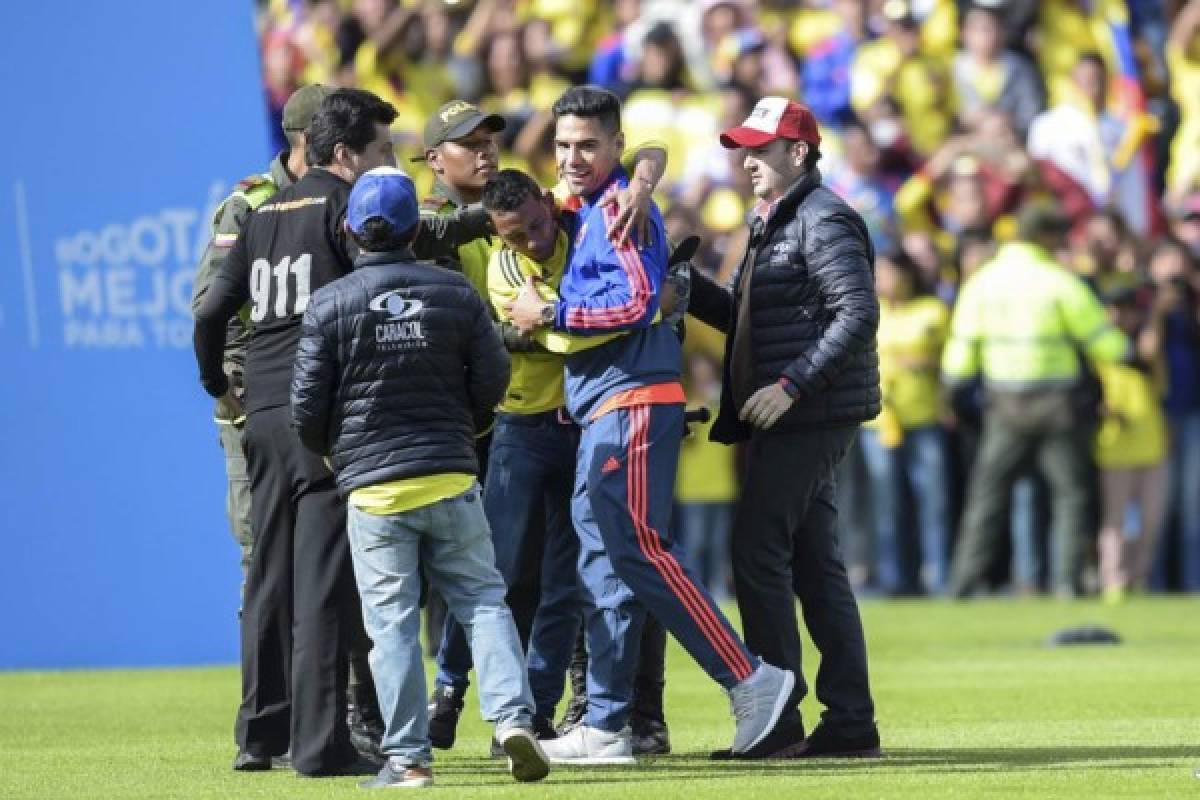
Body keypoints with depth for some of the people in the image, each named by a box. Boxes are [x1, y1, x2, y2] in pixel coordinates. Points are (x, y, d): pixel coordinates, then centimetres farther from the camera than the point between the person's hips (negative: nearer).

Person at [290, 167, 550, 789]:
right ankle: (513, 717, -6)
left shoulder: (330, 304, -5)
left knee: (392, 621, 1)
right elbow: (492, 380, 6)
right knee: (483, 598, 10)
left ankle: (408, 756, -1)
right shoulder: (456, 292, 2)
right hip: (451, 478, 2)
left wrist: (332, 453, 17)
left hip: (372, 486, -2)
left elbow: (307, 408, -3)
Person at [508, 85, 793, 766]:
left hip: (630, 402, -10)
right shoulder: (590, 212, 21)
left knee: (640, 551, -14)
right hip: (604, 411, 10)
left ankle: (750, 680, -11)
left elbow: (637, 302, -19)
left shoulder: (620, 206, -9)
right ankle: (606, 728, 12)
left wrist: (551, 314, -12)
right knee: (605, 564, 10)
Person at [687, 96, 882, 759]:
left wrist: (790, 385, -25)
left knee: (759, 555, -10)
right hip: (796, 420, 10)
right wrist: (686, 285, 10)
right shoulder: (769, 224, 20)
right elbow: (745, 319, 24)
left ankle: (778, 721, -9)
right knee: (815, 565, 10)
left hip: (807, 415, -10)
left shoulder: (824, 220, -11)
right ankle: (850, 721, 12)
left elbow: (858, 315, -20)